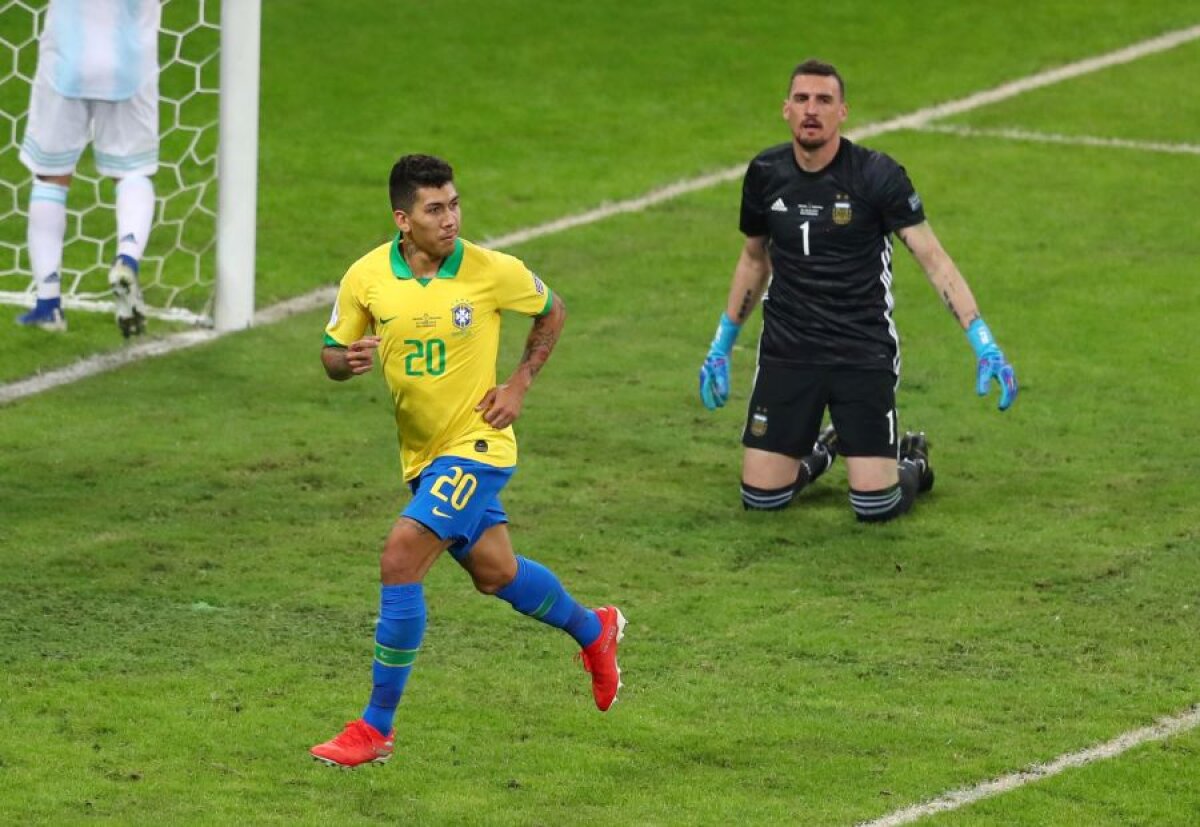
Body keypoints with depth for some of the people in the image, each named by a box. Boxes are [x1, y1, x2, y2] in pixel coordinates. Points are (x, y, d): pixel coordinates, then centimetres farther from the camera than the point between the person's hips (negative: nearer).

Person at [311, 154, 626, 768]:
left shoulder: (493, 271, -15)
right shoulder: (367, 277, -8)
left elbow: (551, 312, 5)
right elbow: (332, 355, 3)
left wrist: (520, 384, -5)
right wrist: (349, 360, -21)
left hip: (475, 446, -5)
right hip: (422, 453, 5)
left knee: (400, 559, -19)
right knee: (494, 573, 21)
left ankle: (376, 728, -10)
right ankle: (593, 630, 52)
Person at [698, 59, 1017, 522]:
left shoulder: (877, 175, -12)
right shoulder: (766, 174, 0)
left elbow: (933, 258, -13)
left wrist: (984, 344, -22)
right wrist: (721, 347, 20)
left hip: (863, 353, -3)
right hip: (787, 352, 3)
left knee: (875, 507, -9)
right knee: (761, 498, -2)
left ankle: (912, 462, 27)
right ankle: (821, 452, 32)